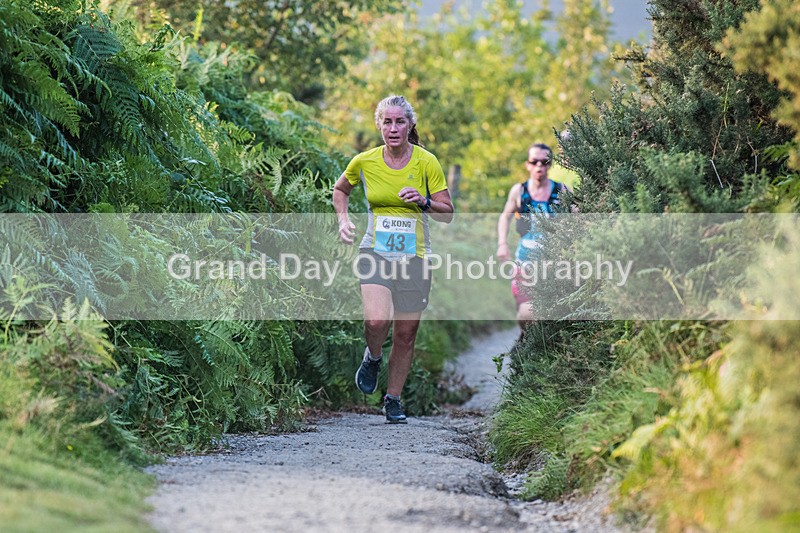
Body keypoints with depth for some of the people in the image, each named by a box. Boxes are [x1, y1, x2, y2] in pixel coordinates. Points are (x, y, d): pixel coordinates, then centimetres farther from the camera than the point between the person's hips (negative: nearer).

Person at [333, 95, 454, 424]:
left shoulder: (426, 163, -4)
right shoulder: (364, 162, -1)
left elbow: (447, 214, -2)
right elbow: (340, 190, 20)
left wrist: (424, 202, -20)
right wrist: (343, 219, 4)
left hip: (415, 257, 0)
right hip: (375, 253, 0)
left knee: (405, 334, 3)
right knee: (377, 321, -23)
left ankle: (393, 399, 22)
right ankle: (372, 358, 12)